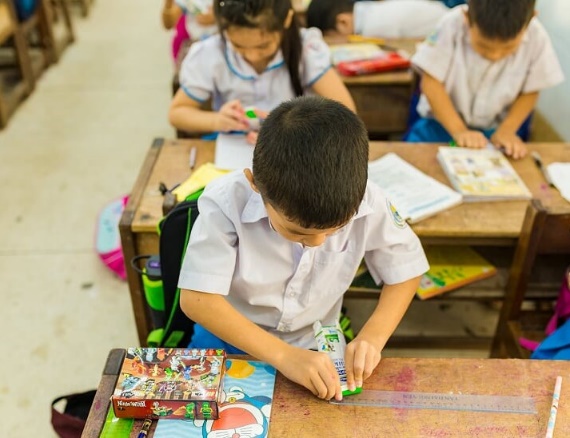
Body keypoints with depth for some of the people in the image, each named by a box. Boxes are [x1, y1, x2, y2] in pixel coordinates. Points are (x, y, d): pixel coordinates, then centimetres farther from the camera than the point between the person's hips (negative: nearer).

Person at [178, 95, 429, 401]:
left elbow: (406, 271, -4)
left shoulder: (367, 203, -20)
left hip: (315, 351, 1)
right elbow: (196, 300, -25)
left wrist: (373, 336, -18)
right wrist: (283, 354, -30)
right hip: (229, 340, 0)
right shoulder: (227, 203, -26)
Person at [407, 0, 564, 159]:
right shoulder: (453, 25, -22)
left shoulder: (536, 38, -16)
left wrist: (507, 130, -16)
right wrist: (458, 130, -22)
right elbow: (431, 82, -17)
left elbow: (529, 92, -2)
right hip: (442, 121, 0)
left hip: (494, 130, 1)